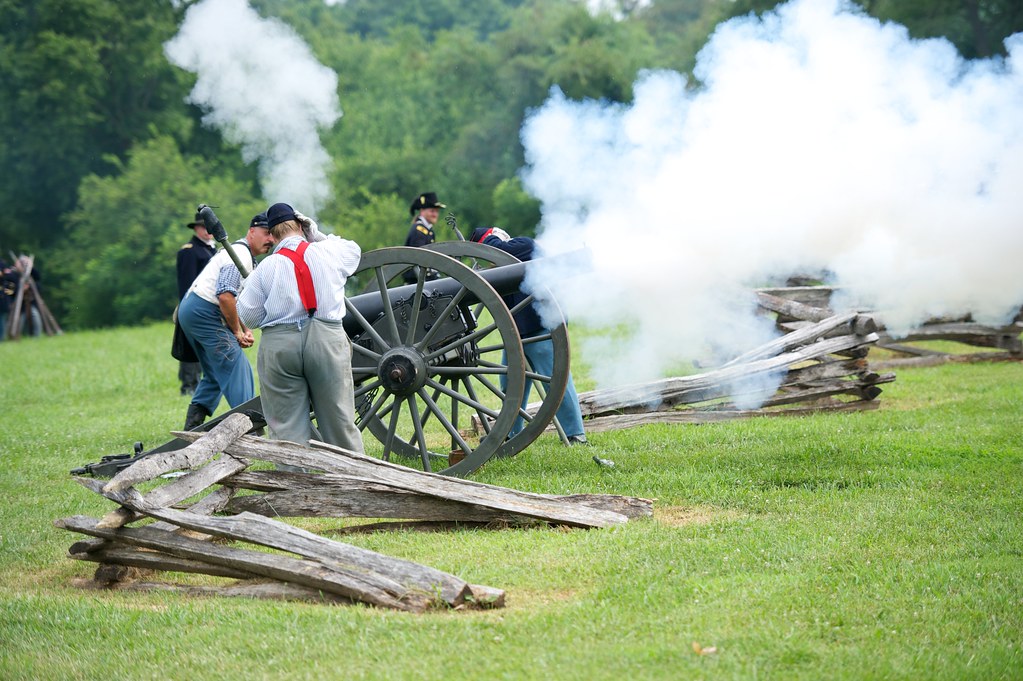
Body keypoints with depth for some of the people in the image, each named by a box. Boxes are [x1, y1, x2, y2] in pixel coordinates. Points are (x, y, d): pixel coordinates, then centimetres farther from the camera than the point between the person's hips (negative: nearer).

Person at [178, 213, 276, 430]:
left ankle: (191, 430, 16)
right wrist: (237, 331, -14)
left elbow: (236, 302, 26)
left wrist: (246, 331, 10)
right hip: (205, 312, -11)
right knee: (238, 371, -11)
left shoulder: (250, 260, 20)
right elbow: (225, 296, -25)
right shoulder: (240, 253, -14)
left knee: (215, 375, 18)